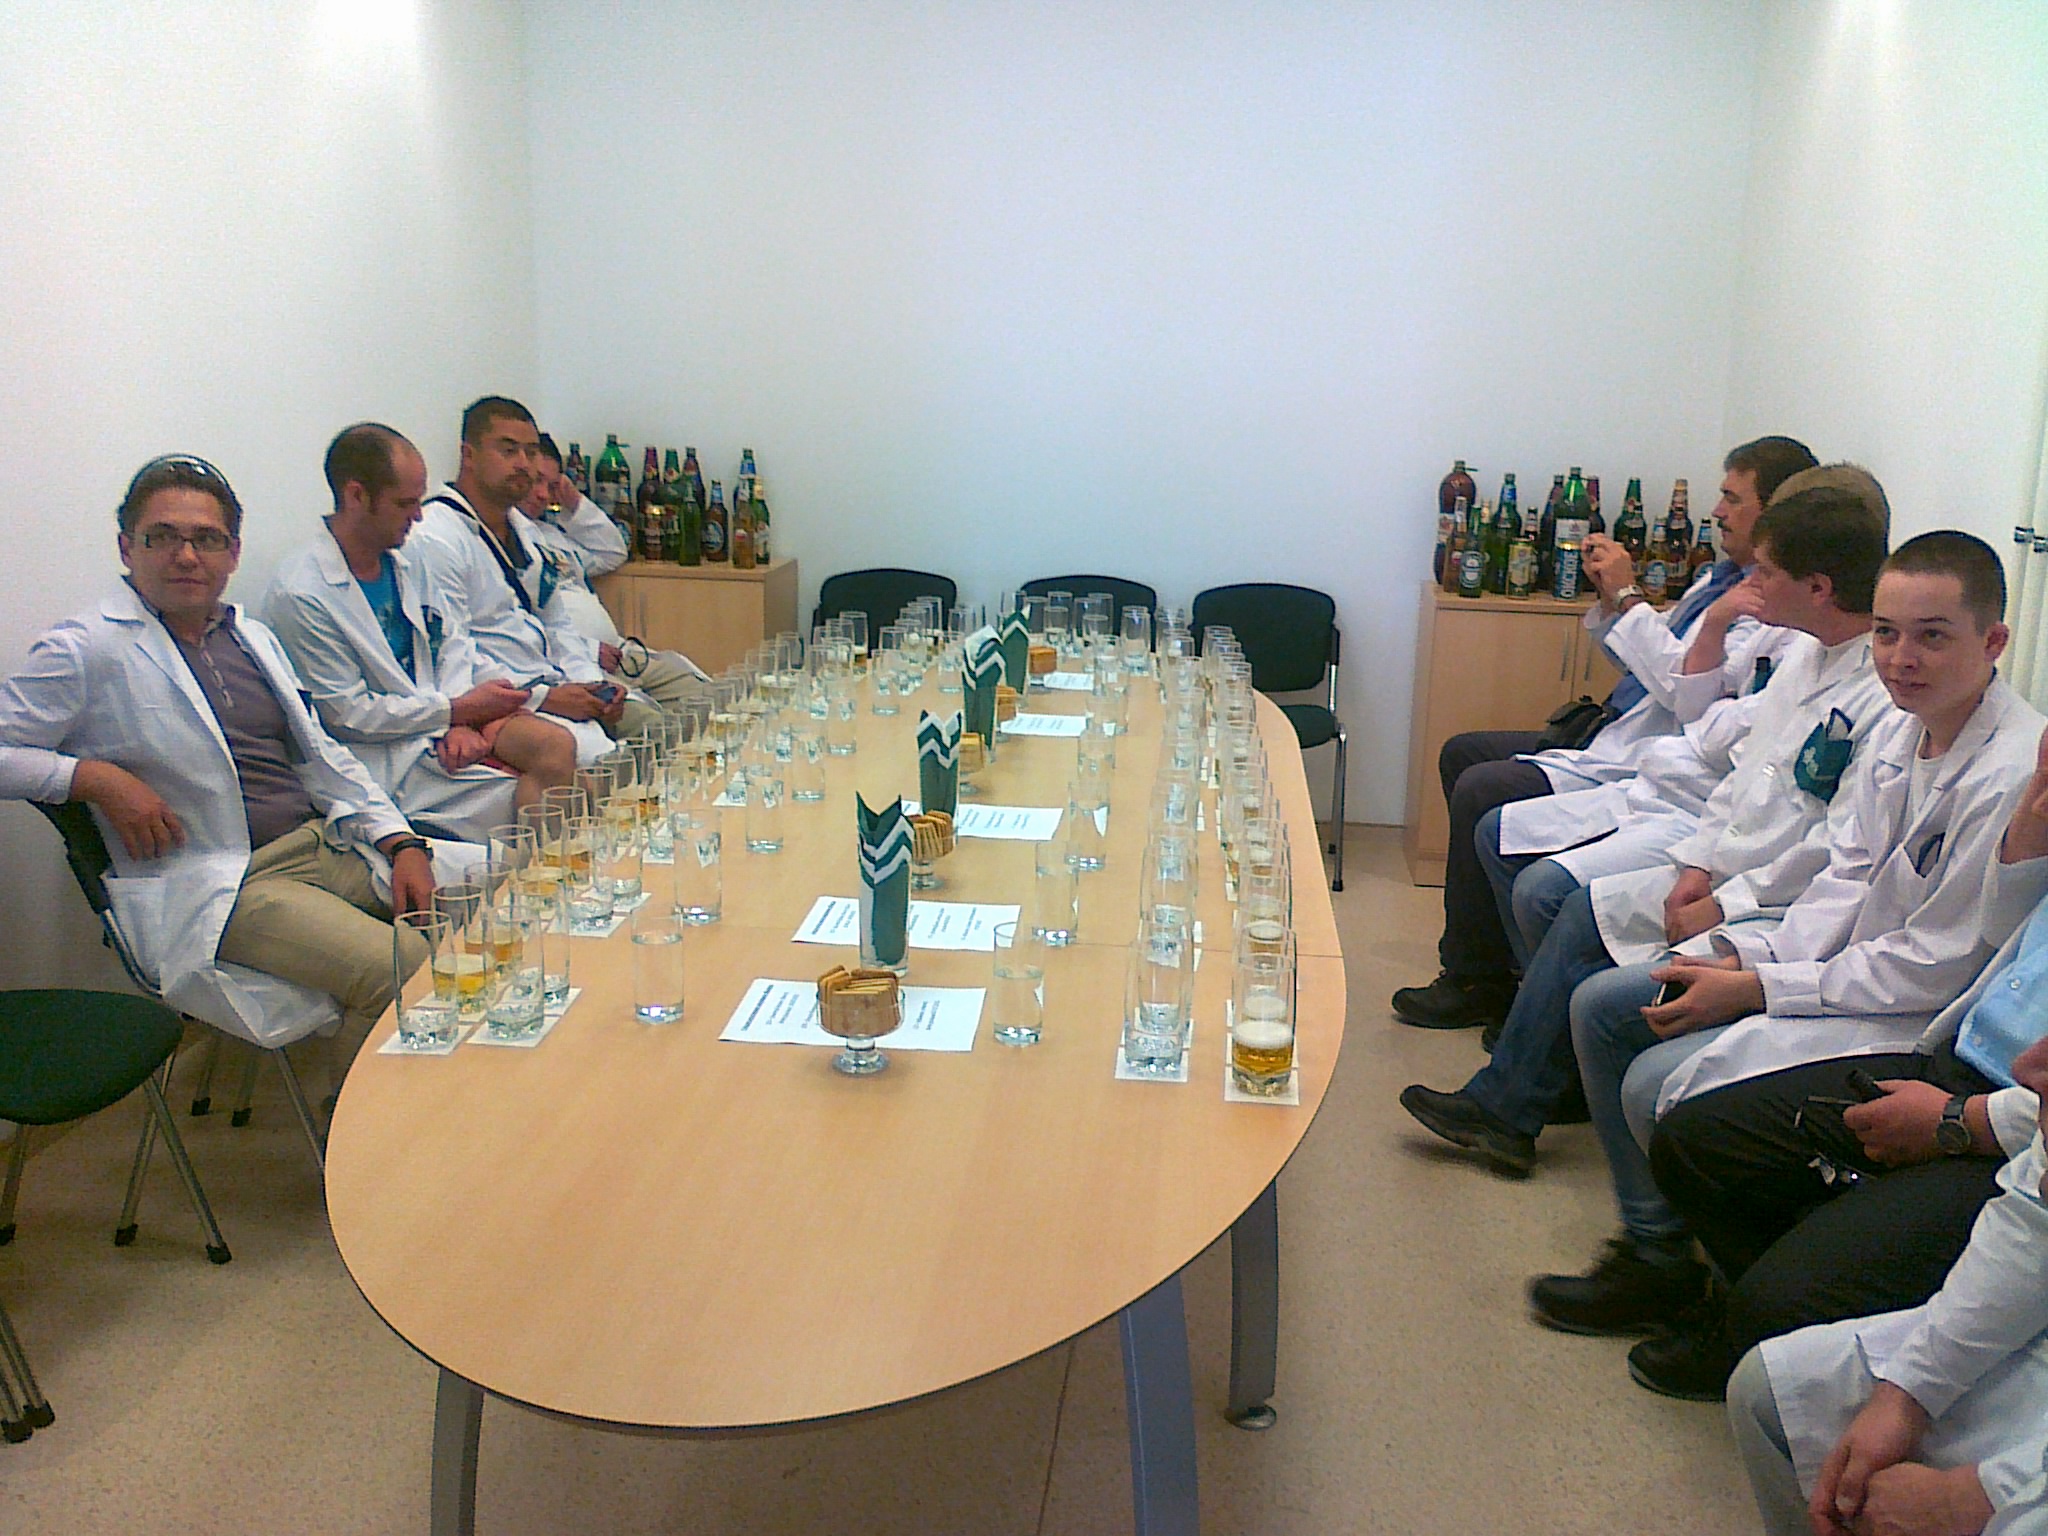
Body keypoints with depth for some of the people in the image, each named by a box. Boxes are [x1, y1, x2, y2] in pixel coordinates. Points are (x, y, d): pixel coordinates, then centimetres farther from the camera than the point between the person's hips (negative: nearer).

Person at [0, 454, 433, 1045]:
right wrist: (96, 778, -15)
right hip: (219, 885, -7)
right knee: (398, 969, -28)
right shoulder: (86, 651, -1)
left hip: (325, 841, 7)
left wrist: (401, 844, 6)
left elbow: (321, 756, 19)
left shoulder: (254, 638, 18)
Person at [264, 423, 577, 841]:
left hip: (443, 727, 7)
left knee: (556, 744, -21)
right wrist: (458, 709, -12)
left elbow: (451, 643, 13)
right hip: (383, 755, -7)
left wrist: (463, 720, -7)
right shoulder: (300, 596, -13)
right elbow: (348, 715, -14)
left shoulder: (404, 563, 12)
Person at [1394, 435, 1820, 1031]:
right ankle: (1489, 933, 20)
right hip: (1609, 739, 11)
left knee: (1480, 791, -21)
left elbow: (1692, 696, -27)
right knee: (1461, 754, 13)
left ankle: (1473, 982, -5)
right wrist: (1610, 595, 4)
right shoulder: (1720, 577, 14)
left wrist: (1630, 597, -19)